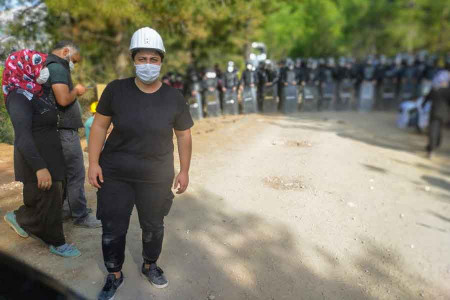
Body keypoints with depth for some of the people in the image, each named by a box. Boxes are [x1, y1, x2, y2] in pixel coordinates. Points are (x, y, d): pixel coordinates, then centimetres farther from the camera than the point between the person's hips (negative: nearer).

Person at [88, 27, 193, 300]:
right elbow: (100, 125, -1)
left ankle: (150, 266, 44)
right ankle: (115, 275, 34)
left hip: (157, 178, 1)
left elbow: (184, 135, 3)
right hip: (114, 174, 0)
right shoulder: (116, 90, -7)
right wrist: (94, 163, -6)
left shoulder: (174, 98, -6)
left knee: (153, 226, 16)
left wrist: (185, 171, 2)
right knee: (113, 229, 9)